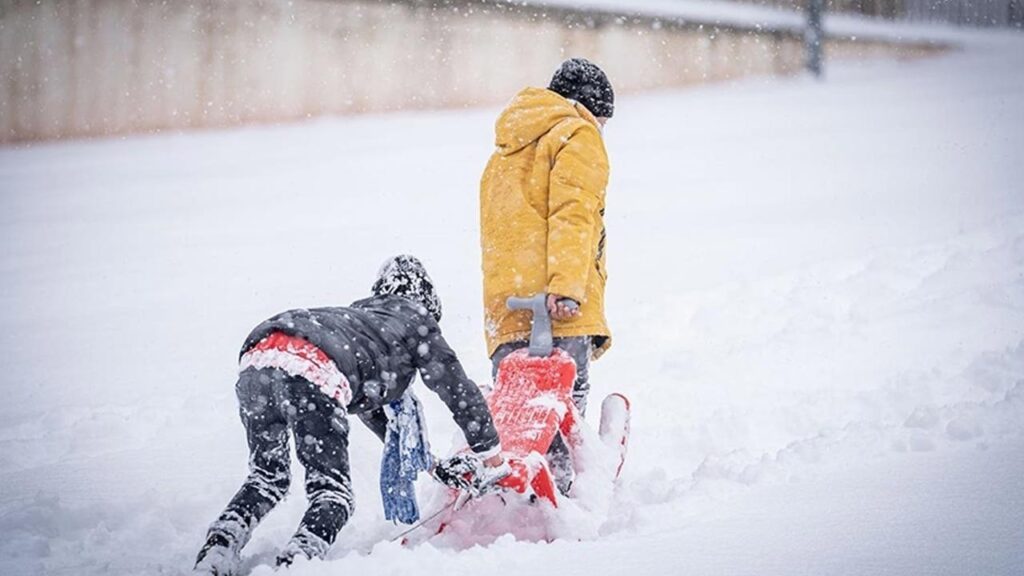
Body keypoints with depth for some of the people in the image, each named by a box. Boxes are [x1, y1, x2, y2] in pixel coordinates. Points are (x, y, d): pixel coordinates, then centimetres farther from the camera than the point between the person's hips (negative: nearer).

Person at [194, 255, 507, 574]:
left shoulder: (359, 315, 45)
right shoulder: (416, 320, 27)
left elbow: (367, 403, 55)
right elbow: (460, 391, 28)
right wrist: (494, 462, 39)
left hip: (255, 358, 7)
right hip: (311, 370, -7)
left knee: (267, 479, 23)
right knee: (332, 492, 3)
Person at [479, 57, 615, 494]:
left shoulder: (505, 153, 33)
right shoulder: (577, 136, 7)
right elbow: (572, 213, -9)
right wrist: (567, 286, -20)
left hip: (504, 307, 7)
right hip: (557, 310, -7)